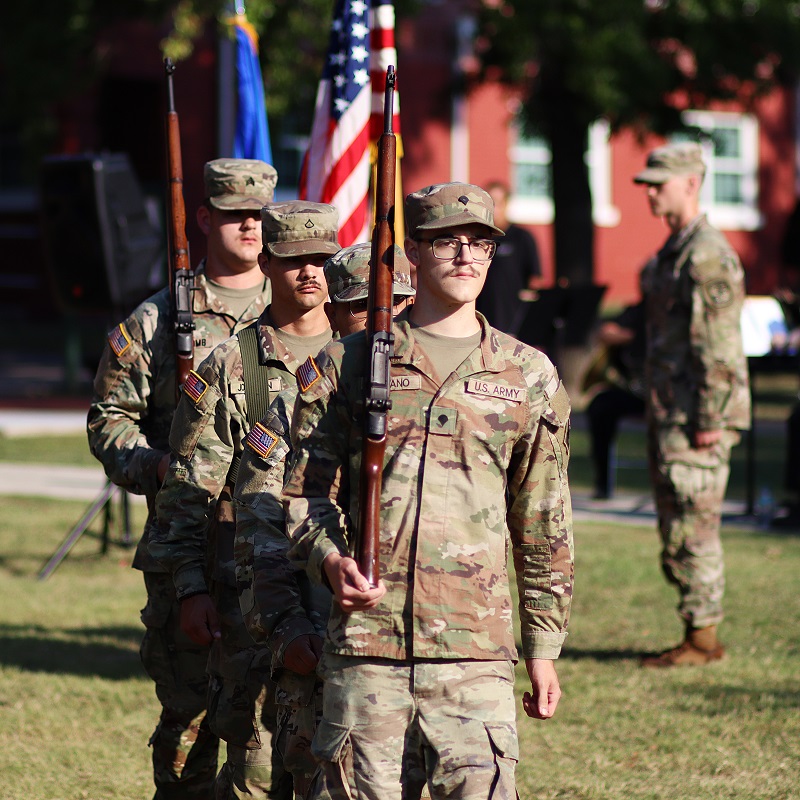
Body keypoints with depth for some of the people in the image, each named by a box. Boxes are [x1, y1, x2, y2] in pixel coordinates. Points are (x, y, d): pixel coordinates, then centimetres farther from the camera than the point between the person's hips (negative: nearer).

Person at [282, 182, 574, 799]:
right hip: (366, 646, 0)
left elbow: (544, 528, 15)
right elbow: (305, 489, 10)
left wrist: (543, 649, 14)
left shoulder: (529, 376, 11)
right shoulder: (345, 365, 9)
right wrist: (330, 559, -10)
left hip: (476, 650, 0)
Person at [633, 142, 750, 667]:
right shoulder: (673, 251, 16)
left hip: (698, 414, -10)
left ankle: (703, 638, -2)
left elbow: (719, 343, -20)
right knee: (676, 524, 12)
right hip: (669, 410, 10)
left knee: (693, 525, -7)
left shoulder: (707, 254, -16)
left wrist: (709, 419, -22)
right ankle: (699, 635, 17)